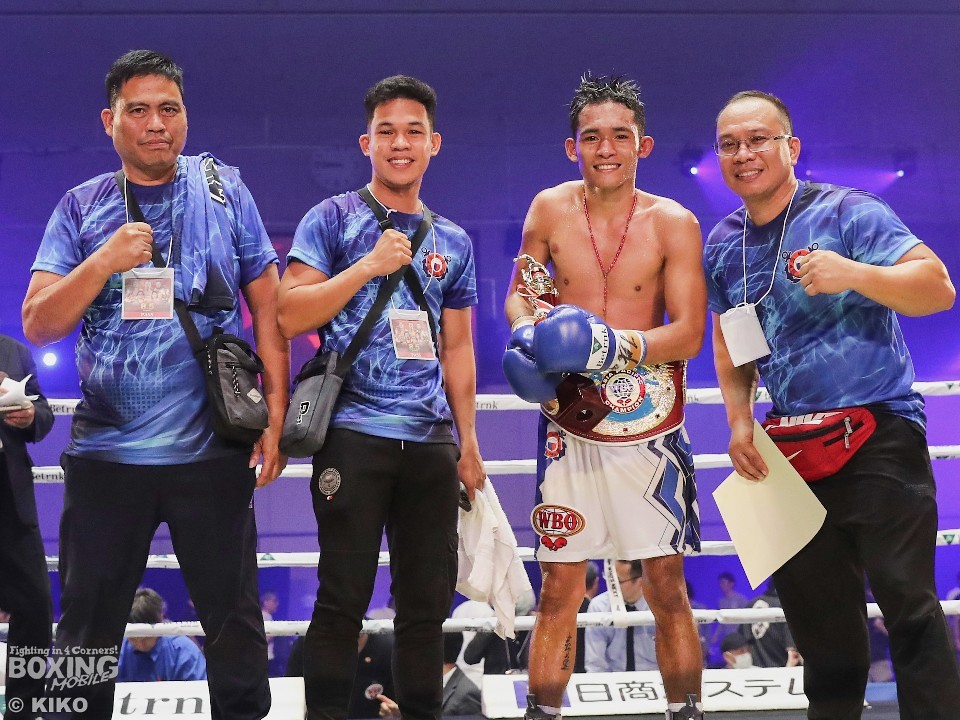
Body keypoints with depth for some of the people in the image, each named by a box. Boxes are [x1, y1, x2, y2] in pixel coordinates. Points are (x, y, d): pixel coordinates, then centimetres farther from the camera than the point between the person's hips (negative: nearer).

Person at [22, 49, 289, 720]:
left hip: (212, 453, -1)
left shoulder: (225, 192, 4)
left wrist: (276, 417, -4)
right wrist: (105, 261, -15)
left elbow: (268, 307, 4)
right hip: (106, 454, 1)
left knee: (235, 623, 6)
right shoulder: (81, 208, 6)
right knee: (87, 629, 8)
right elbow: (38, 325, 0)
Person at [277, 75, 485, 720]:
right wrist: (371, 265, -11)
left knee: (428, 604, 7)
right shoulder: (334, 219, 3)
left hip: (431, 441, 4)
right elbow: (289, 316, -7)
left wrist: (468, 441, 11)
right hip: (354, 433, -4)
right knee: (343, 600, -3)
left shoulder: (452, 242, 15)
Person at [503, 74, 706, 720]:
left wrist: (615, 345, -23)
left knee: (667, 586, 2)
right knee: (559, 588, 4)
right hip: (571, 422, 1)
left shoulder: (673, 224, -4)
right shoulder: (551, 210, 2)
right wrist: (528, 334, -7)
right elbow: (519, 294, 15)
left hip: (650, 423, -1)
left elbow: (688, 335, -7)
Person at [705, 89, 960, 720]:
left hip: (877, 434, -6)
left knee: (907, 600, -10)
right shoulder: (723, 245, 8)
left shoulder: (848, 213, -10)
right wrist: (740, 422, 6)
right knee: (816, 609, 14)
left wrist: (855, 274, -34)